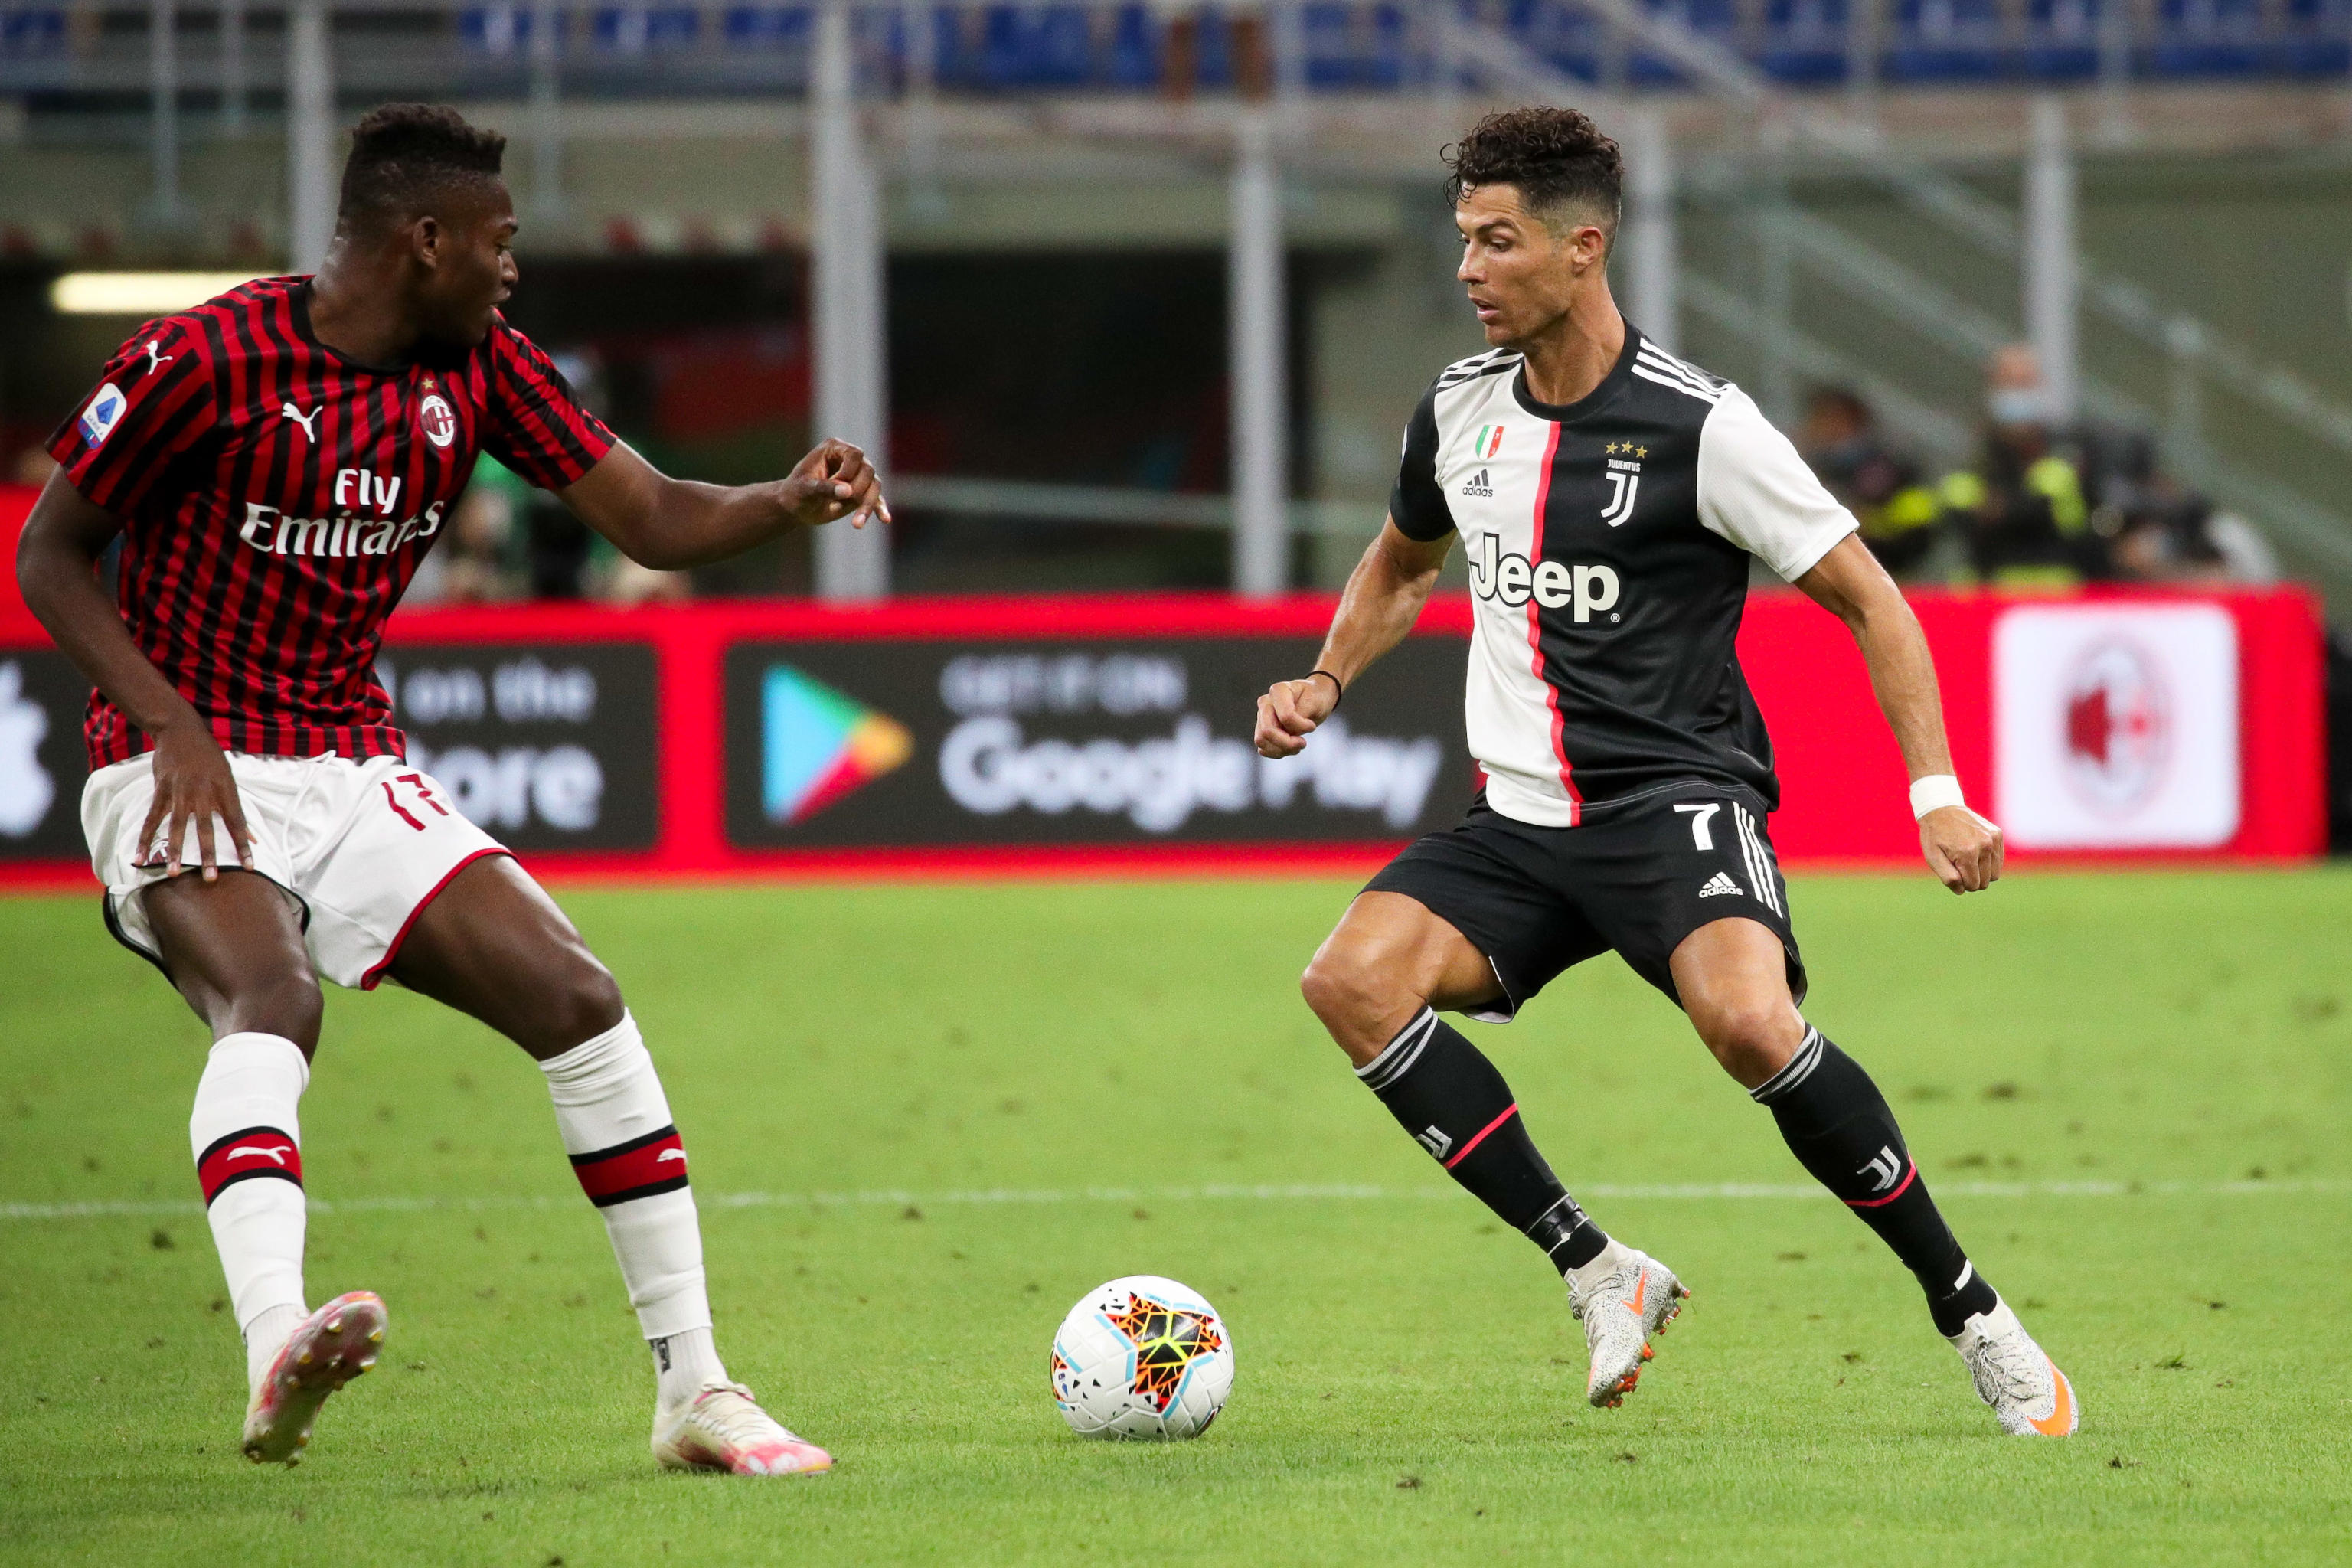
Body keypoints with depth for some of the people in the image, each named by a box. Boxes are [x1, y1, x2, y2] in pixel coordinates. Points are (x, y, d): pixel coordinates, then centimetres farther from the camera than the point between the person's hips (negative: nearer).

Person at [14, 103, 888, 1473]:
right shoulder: (204, 361, -12)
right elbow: (51, 555, -4)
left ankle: (696, 1389, -2)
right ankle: (277, 1349, -57)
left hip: (357, 773, 6)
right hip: (189, 777, -6)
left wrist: (788, 503, -20)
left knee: (578, 999, -7)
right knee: (272, 1002, -35)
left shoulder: (479, 365, 5)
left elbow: (651, 519, 2)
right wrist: (172, 725, -17)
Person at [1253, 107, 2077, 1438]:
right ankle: (1600, 1274, -13)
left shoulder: (1698, 425, -10)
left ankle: (1972, 1313, -15)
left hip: (1677, 798, -6)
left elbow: (1866, 596, -5)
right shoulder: (1460, 407, 8)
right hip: (1521, 818, 6)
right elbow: (1403, 563, 29)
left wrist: (1938, 793, -12)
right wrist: (1327, 684, 11)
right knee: (1353, 978, -20)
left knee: (1749, 1021, -34)